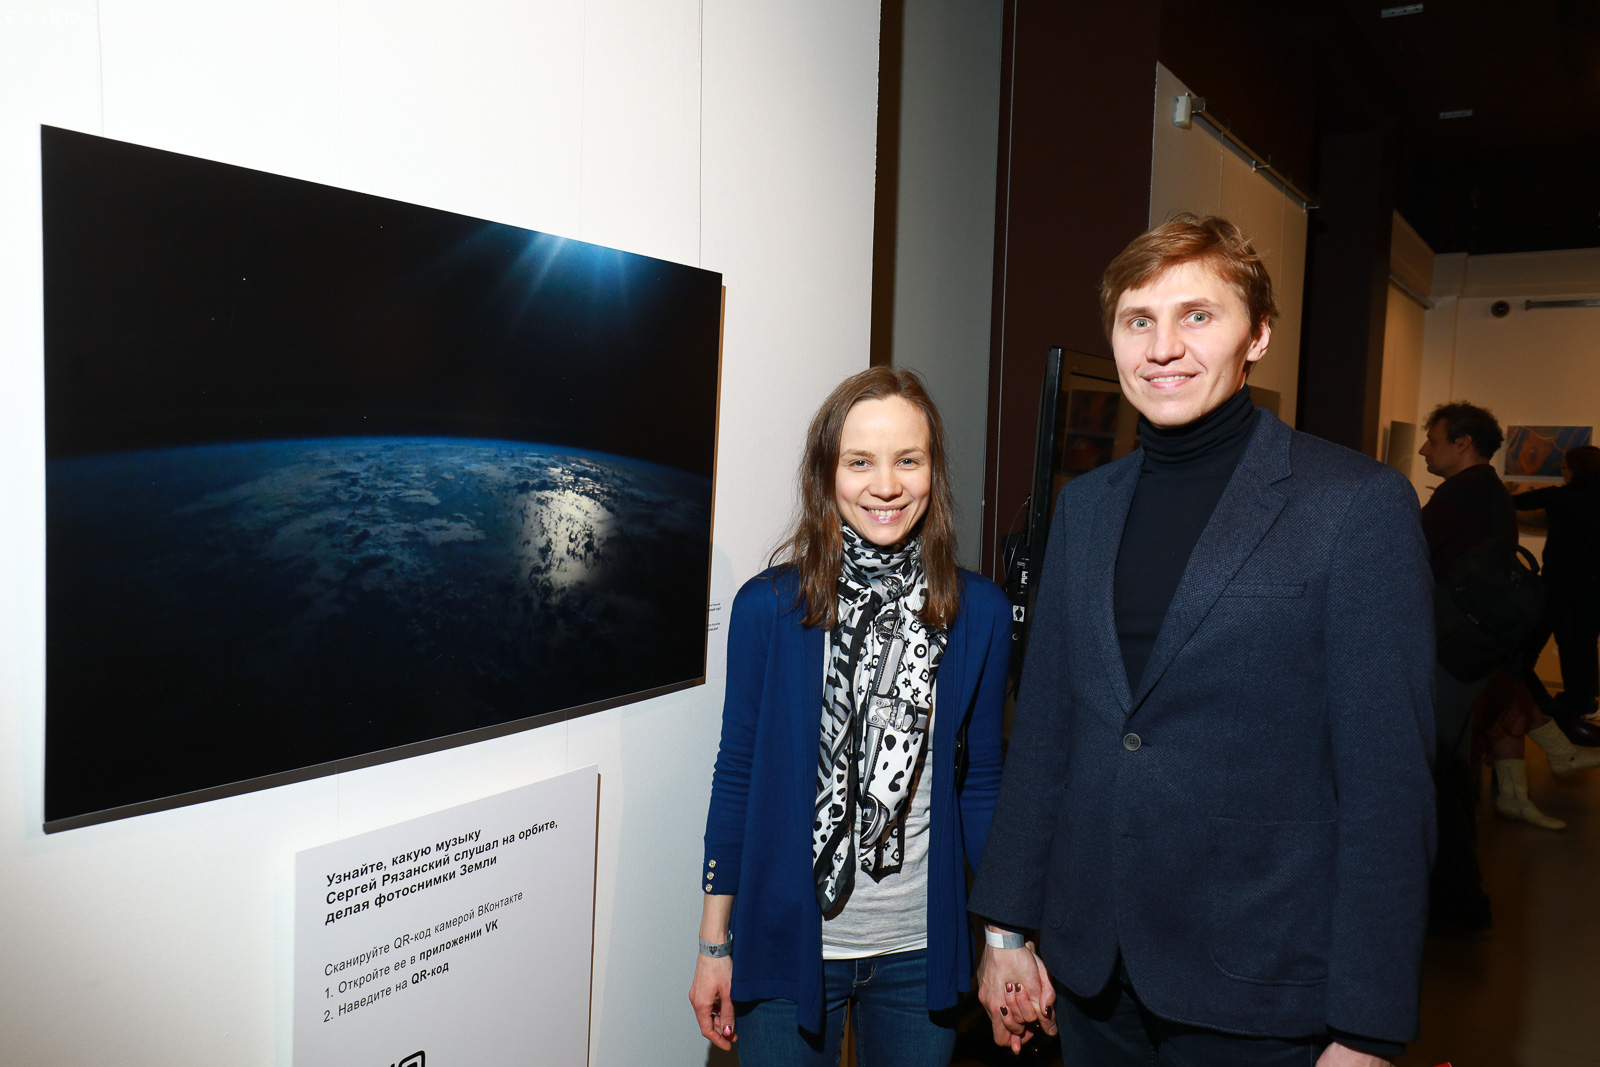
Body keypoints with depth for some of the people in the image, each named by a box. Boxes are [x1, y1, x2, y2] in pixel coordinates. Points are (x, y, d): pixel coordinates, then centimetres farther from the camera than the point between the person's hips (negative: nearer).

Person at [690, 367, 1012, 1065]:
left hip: (921, 952, 2)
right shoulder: (768, 606, -9)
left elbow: (981, 782, 3)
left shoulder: (980, 613, -5)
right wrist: (714, 943, 1)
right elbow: (737, 773, -3)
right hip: (788, 944, -1)